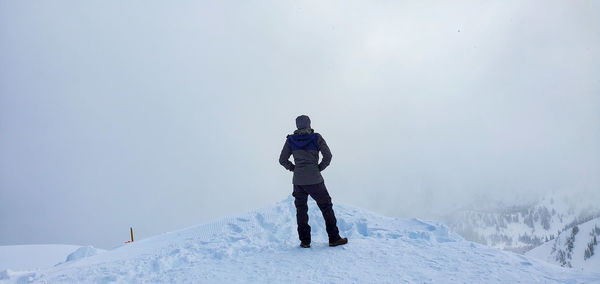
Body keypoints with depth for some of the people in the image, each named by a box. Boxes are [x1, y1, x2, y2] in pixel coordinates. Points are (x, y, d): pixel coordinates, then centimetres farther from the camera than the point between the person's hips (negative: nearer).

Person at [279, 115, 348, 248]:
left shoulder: (291, 140, 4)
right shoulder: (316, 138, -2)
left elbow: (282, 160, 5)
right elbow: (328, 156, -7)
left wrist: (294, 168, 11)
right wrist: (319, 168, 3)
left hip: (298, 181, 2)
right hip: (315, 180, -2)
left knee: (301, 209, 13)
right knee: (326, 207, 8)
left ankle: (304, 241, 12)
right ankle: (334, 238, 10)